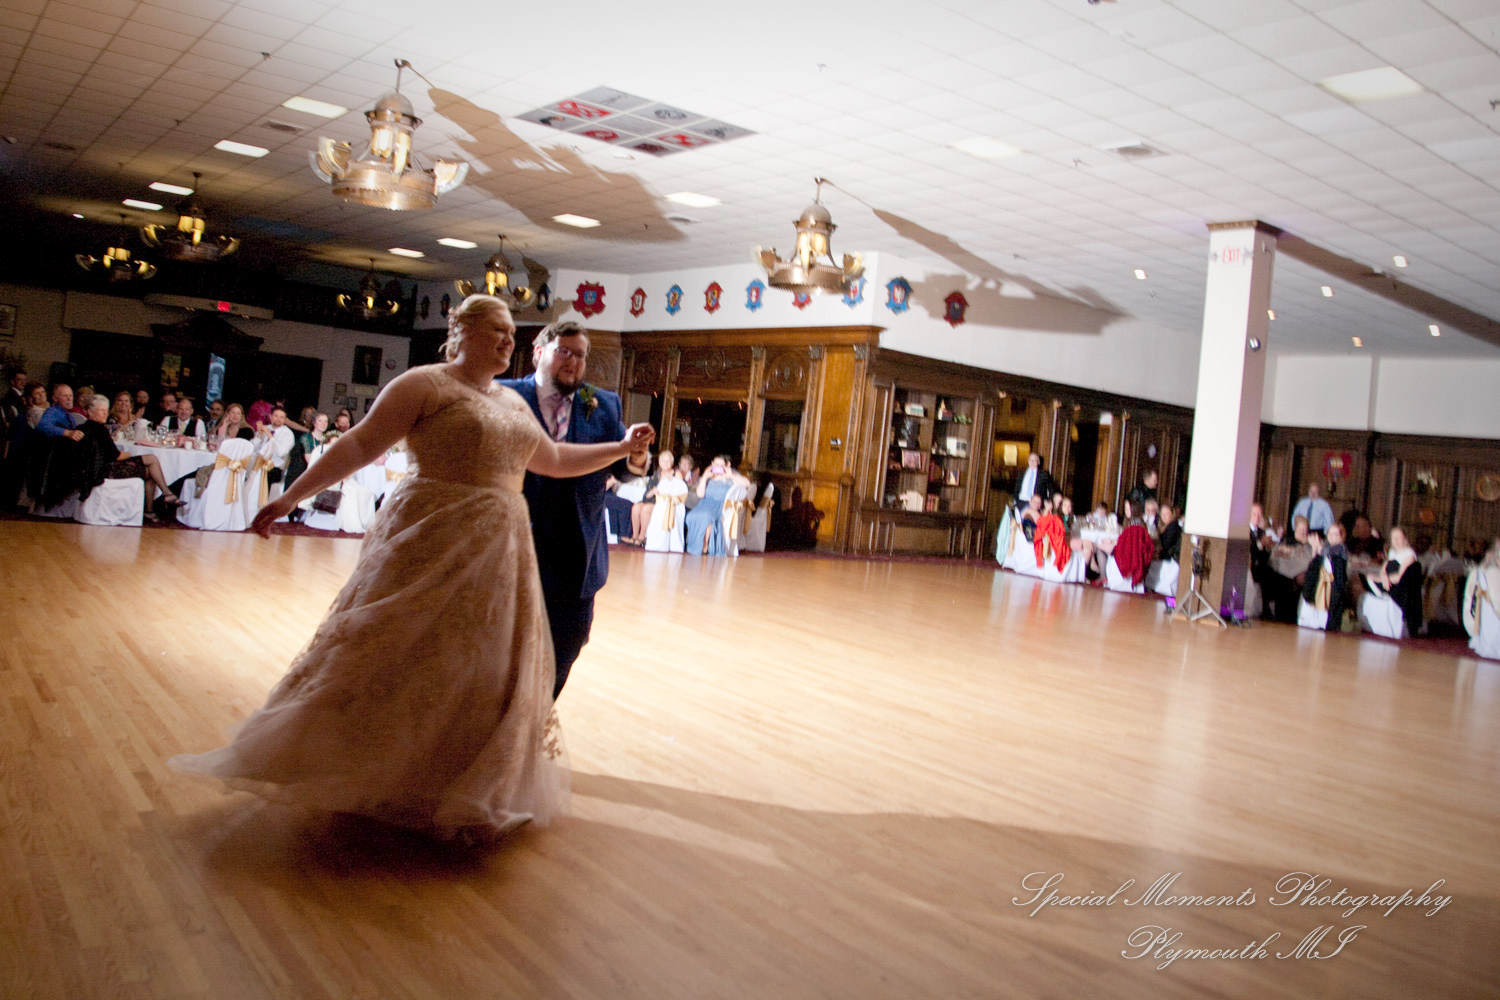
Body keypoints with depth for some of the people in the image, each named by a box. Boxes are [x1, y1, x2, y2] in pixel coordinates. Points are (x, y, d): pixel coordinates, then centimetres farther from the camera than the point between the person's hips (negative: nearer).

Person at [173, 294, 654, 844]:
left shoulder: (513, 402, 17)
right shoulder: (424, 383, -5)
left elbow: (554, 460, 25)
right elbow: (359, 444, -10)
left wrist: (621, 447, 21)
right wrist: (291, 496, -16)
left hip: (498, 553, 7)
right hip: (432, 541, -7)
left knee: (481, 671, 11)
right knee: (405, 657, -3)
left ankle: (461, 792, 25)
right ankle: (366, 778, 14)